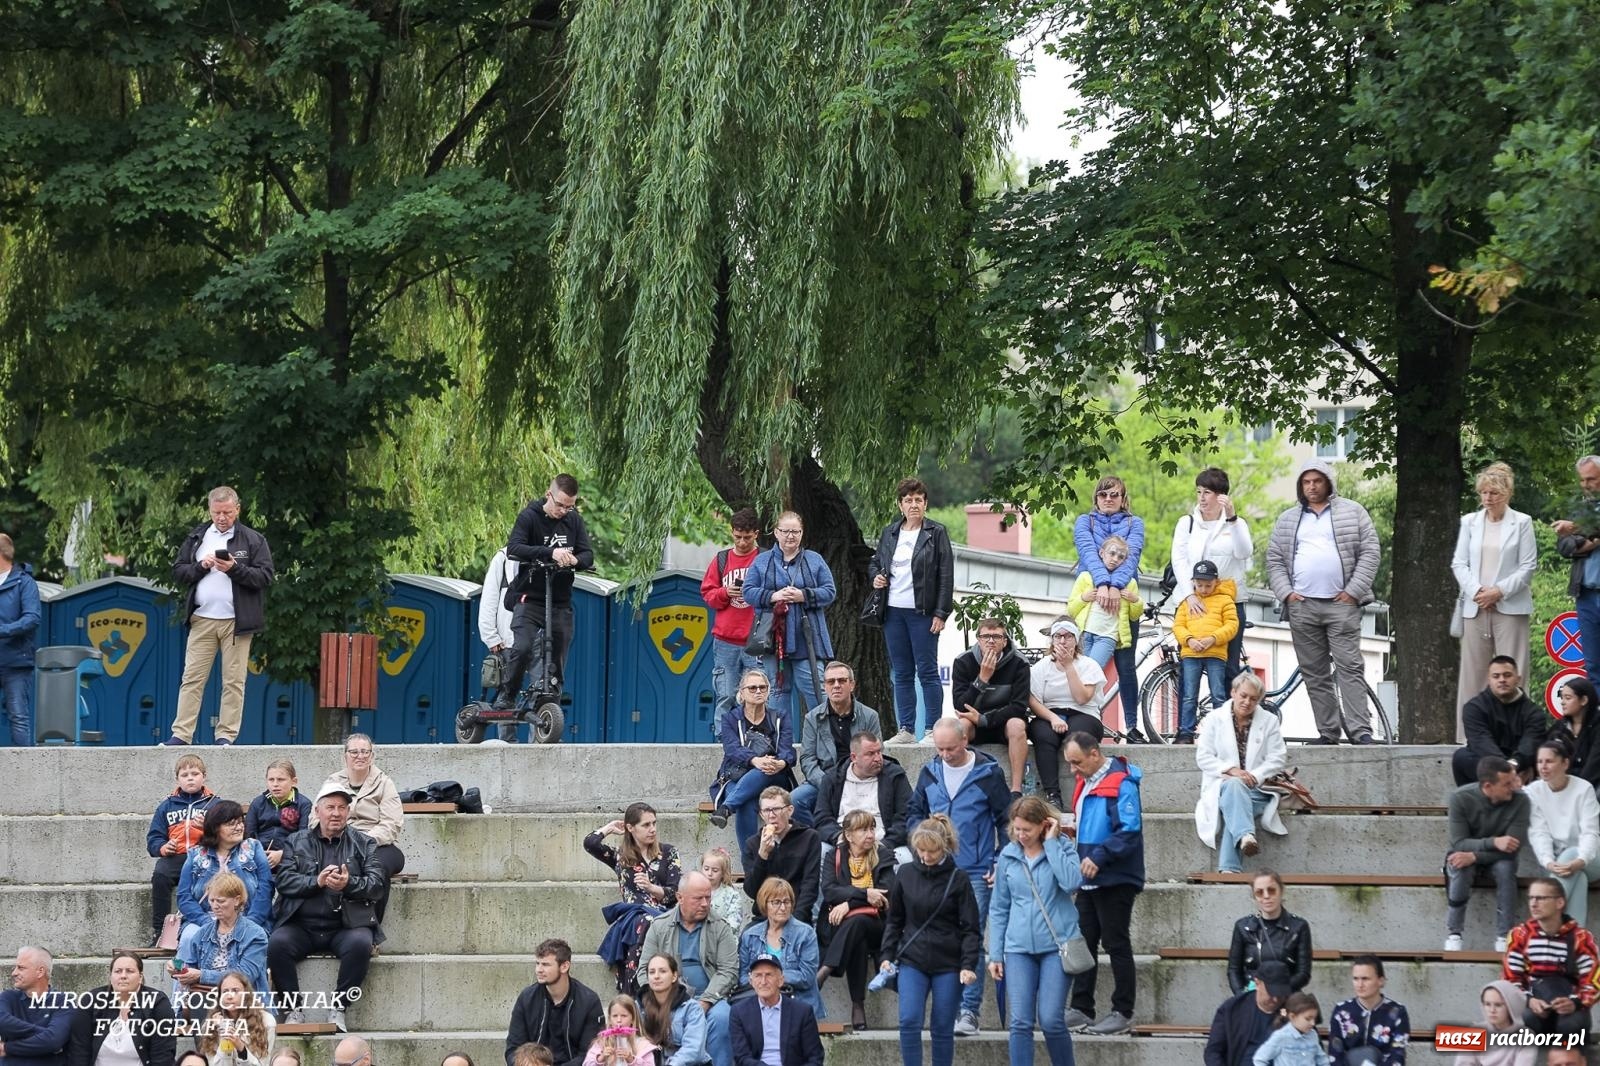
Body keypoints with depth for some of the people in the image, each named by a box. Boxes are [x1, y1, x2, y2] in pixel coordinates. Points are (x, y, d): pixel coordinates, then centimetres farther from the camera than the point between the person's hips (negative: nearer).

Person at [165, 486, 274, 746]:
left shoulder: (253, 540, 4)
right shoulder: (196, 538, 14)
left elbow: (264, 577, -3)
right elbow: (178, 572, 12)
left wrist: (235, 568, -15)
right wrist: (201, 566, -6)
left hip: (236, 621, -2)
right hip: (202, 620, 2)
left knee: (234, 681, -1)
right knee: (192, 678, -2)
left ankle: (226, 735, 3)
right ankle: (181, 735, -2)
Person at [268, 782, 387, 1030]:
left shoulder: (363, 843, 13)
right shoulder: (297, 842, 15)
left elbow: (377, 883, 1)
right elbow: (284, 880, 2)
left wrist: (349, 884, -19)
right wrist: (317, 881, -14)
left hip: (345, 925, -1)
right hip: (302, 925, 1)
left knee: (360, 944, -34)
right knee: (277, 943, -29)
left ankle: (338, 1009, -20)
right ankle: (294, 1010, -16)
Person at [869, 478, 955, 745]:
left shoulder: (936, 533, -1)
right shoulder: (889, 533, 12)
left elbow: (946, 576, -4)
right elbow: (874, 562, 27)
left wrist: (941, 613, -11)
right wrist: (875, 576, 3)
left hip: (922, 612, -5)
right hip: (893, 611, 5)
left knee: (927, 672, -5)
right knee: (901, 674, 7)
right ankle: (906, 730, 10)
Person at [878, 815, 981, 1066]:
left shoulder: (958, 879, -4)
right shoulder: (905, 874, 3)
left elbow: (971, 929, -3)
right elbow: (894, 920, 12)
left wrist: (969, 965, -13)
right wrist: (887, 955, 4)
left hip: (947, 964, -1)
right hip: (912, 961, 1)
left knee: (943, 1028, 4)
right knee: (909, 1022, -12)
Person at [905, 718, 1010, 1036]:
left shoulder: (987, 774, -4)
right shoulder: (930, 773, 8)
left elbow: (1007, 820, 1)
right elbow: (913, 812, 20)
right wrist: (921, 834, -2)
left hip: (976, 873, -4)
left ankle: (968, 1010, -6)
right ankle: (944, 1007, 11)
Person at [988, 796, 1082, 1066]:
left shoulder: (1062, 848, 0)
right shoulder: (1008, 856, 7)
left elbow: (1071, 882, -20)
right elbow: (999, 909, 13)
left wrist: (1051, 843, -14)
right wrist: (995, 954, 9)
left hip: (1056, 944, -2)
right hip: (1019, 948, 2)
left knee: (1051, 1020, -9)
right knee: (1020, 1022, -5)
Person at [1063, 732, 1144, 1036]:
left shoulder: (1121, 784, -15)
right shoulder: (1085, 783, 14)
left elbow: (1129, 831, -23)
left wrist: (1099, 857, -28)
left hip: (1115, 881, -9)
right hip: (1089, 881, 9)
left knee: (1117, 946, -2)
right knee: (1083, 943, 10)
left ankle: (1123, 1013, 4)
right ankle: (1082, 1009, 16)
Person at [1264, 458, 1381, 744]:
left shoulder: (1352, 512, 8)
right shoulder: (1287, 520, 16)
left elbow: (1370, 552, 2)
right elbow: (1274, 560, 15)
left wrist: (1354, 591, -7)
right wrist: (1285, 592, 0)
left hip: (1341, 604, -3)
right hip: (1301, 605, 3)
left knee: (1349, 667, -9)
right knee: (1315, 674, 2)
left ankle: (1360, 731, -14)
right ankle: (1328, 732, 5)